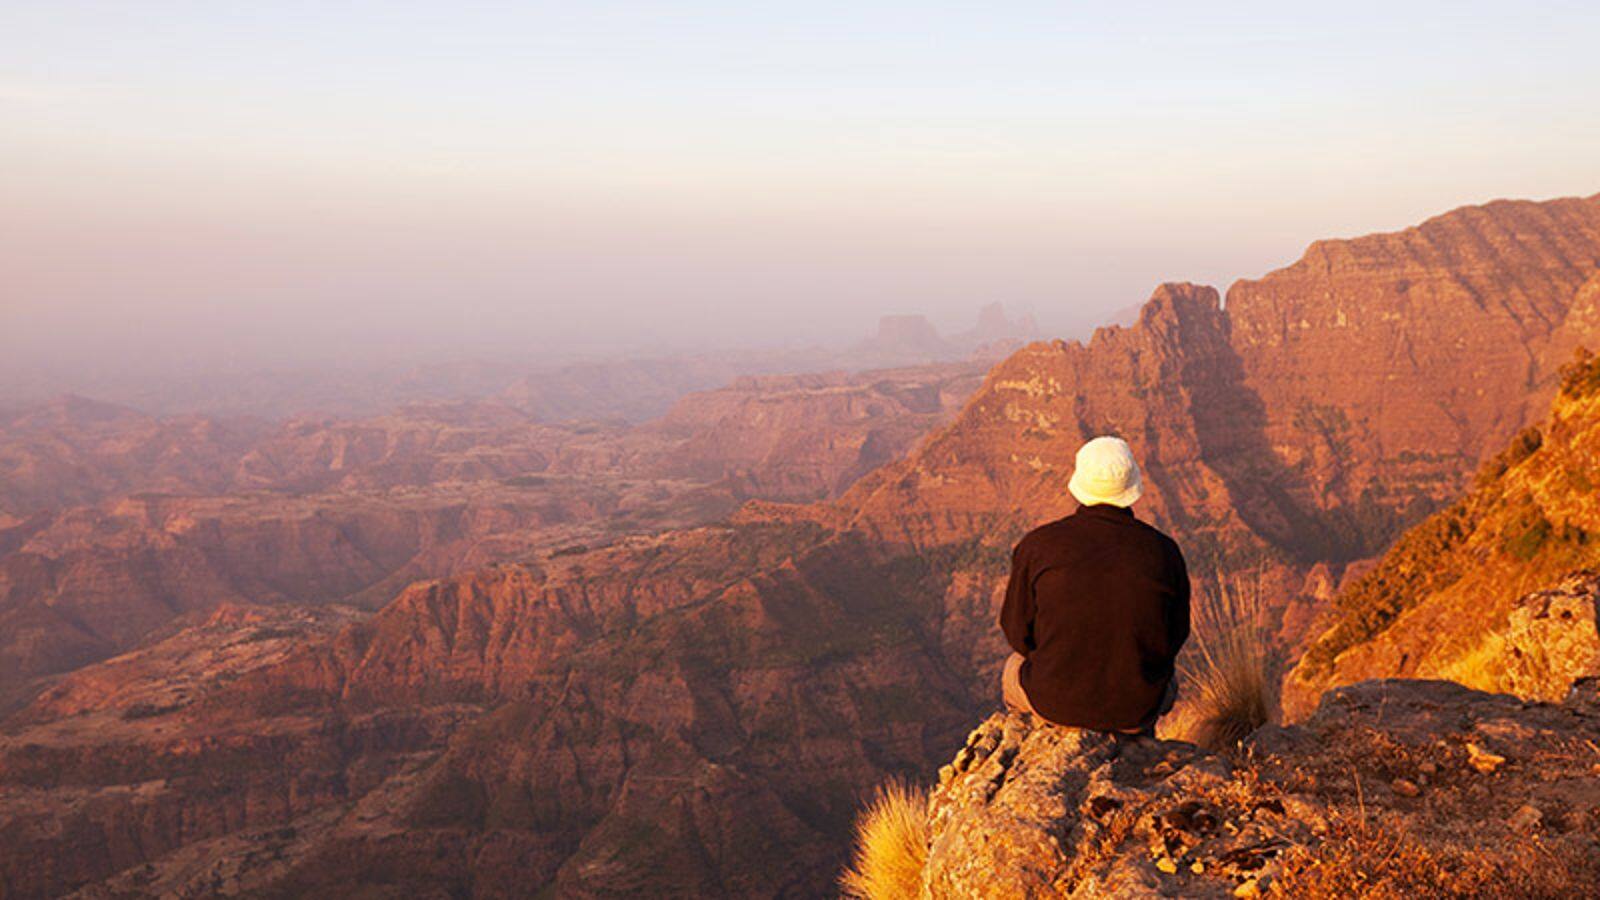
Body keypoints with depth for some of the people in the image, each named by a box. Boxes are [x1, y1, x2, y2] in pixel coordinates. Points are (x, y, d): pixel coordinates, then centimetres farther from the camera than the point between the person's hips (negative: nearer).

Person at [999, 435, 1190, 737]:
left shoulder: (1037, 545, -14)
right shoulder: (1164, 552, -11)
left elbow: (1017, 631, -3)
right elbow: (1174, 637, 1)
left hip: (1055, 700, -1)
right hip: (1134, 710, 1)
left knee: (1013, 673, 35)